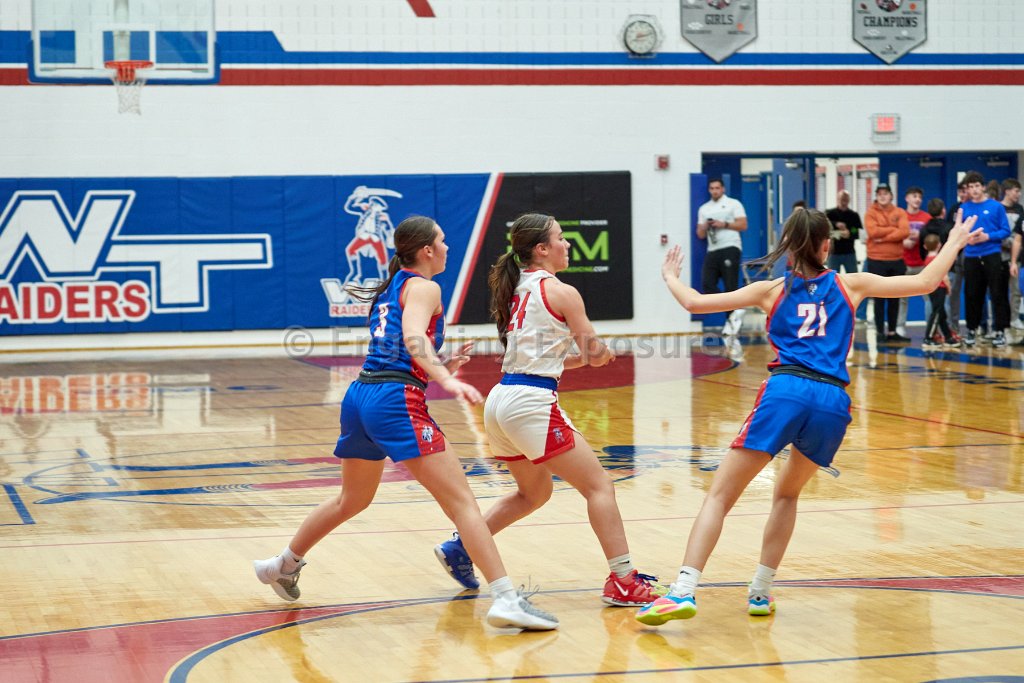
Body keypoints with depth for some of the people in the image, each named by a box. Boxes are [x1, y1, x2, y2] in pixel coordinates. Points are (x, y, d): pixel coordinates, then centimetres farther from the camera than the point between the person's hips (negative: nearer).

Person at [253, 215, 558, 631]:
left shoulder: (388, 291, 23)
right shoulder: (424, 287, -2)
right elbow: (414, 337, -21)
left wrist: (442, 369, 21)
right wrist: (446, 380, -34)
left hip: (360, 395, 9)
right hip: (396, 400, -9)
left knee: (352, 500, 30)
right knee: (461, 501, -12)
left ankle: (283, 566, 44)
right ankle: (506, 598, -20)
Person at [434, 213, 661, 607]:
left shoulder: (518, 290, 16)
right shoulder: (561, 292, -6)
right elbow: (596, 355, -1)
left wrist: (573, 358, 24)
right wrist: (602, 352, 20)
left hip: (501, 399, 8)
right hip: (531, 403, -8)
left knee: (533, 493, 26)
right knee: (598, 485, -2)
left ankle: (459, 546, 22)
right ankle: (622, 582, -6)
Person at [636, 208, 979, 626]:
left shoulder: (772, 290, 18)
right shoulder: (849, 285, 20)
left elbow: (694, 303, 17)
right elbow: (925, 283, 22)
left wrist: (670, 278, 37)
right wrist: (954, 244, 38)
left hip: (786, 392, -2)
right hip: (833, 403, 2)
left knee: (719, 496, -1)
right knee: (786, 495, 27)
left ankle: (684, 592, -19)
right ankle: (760, 593, 22)